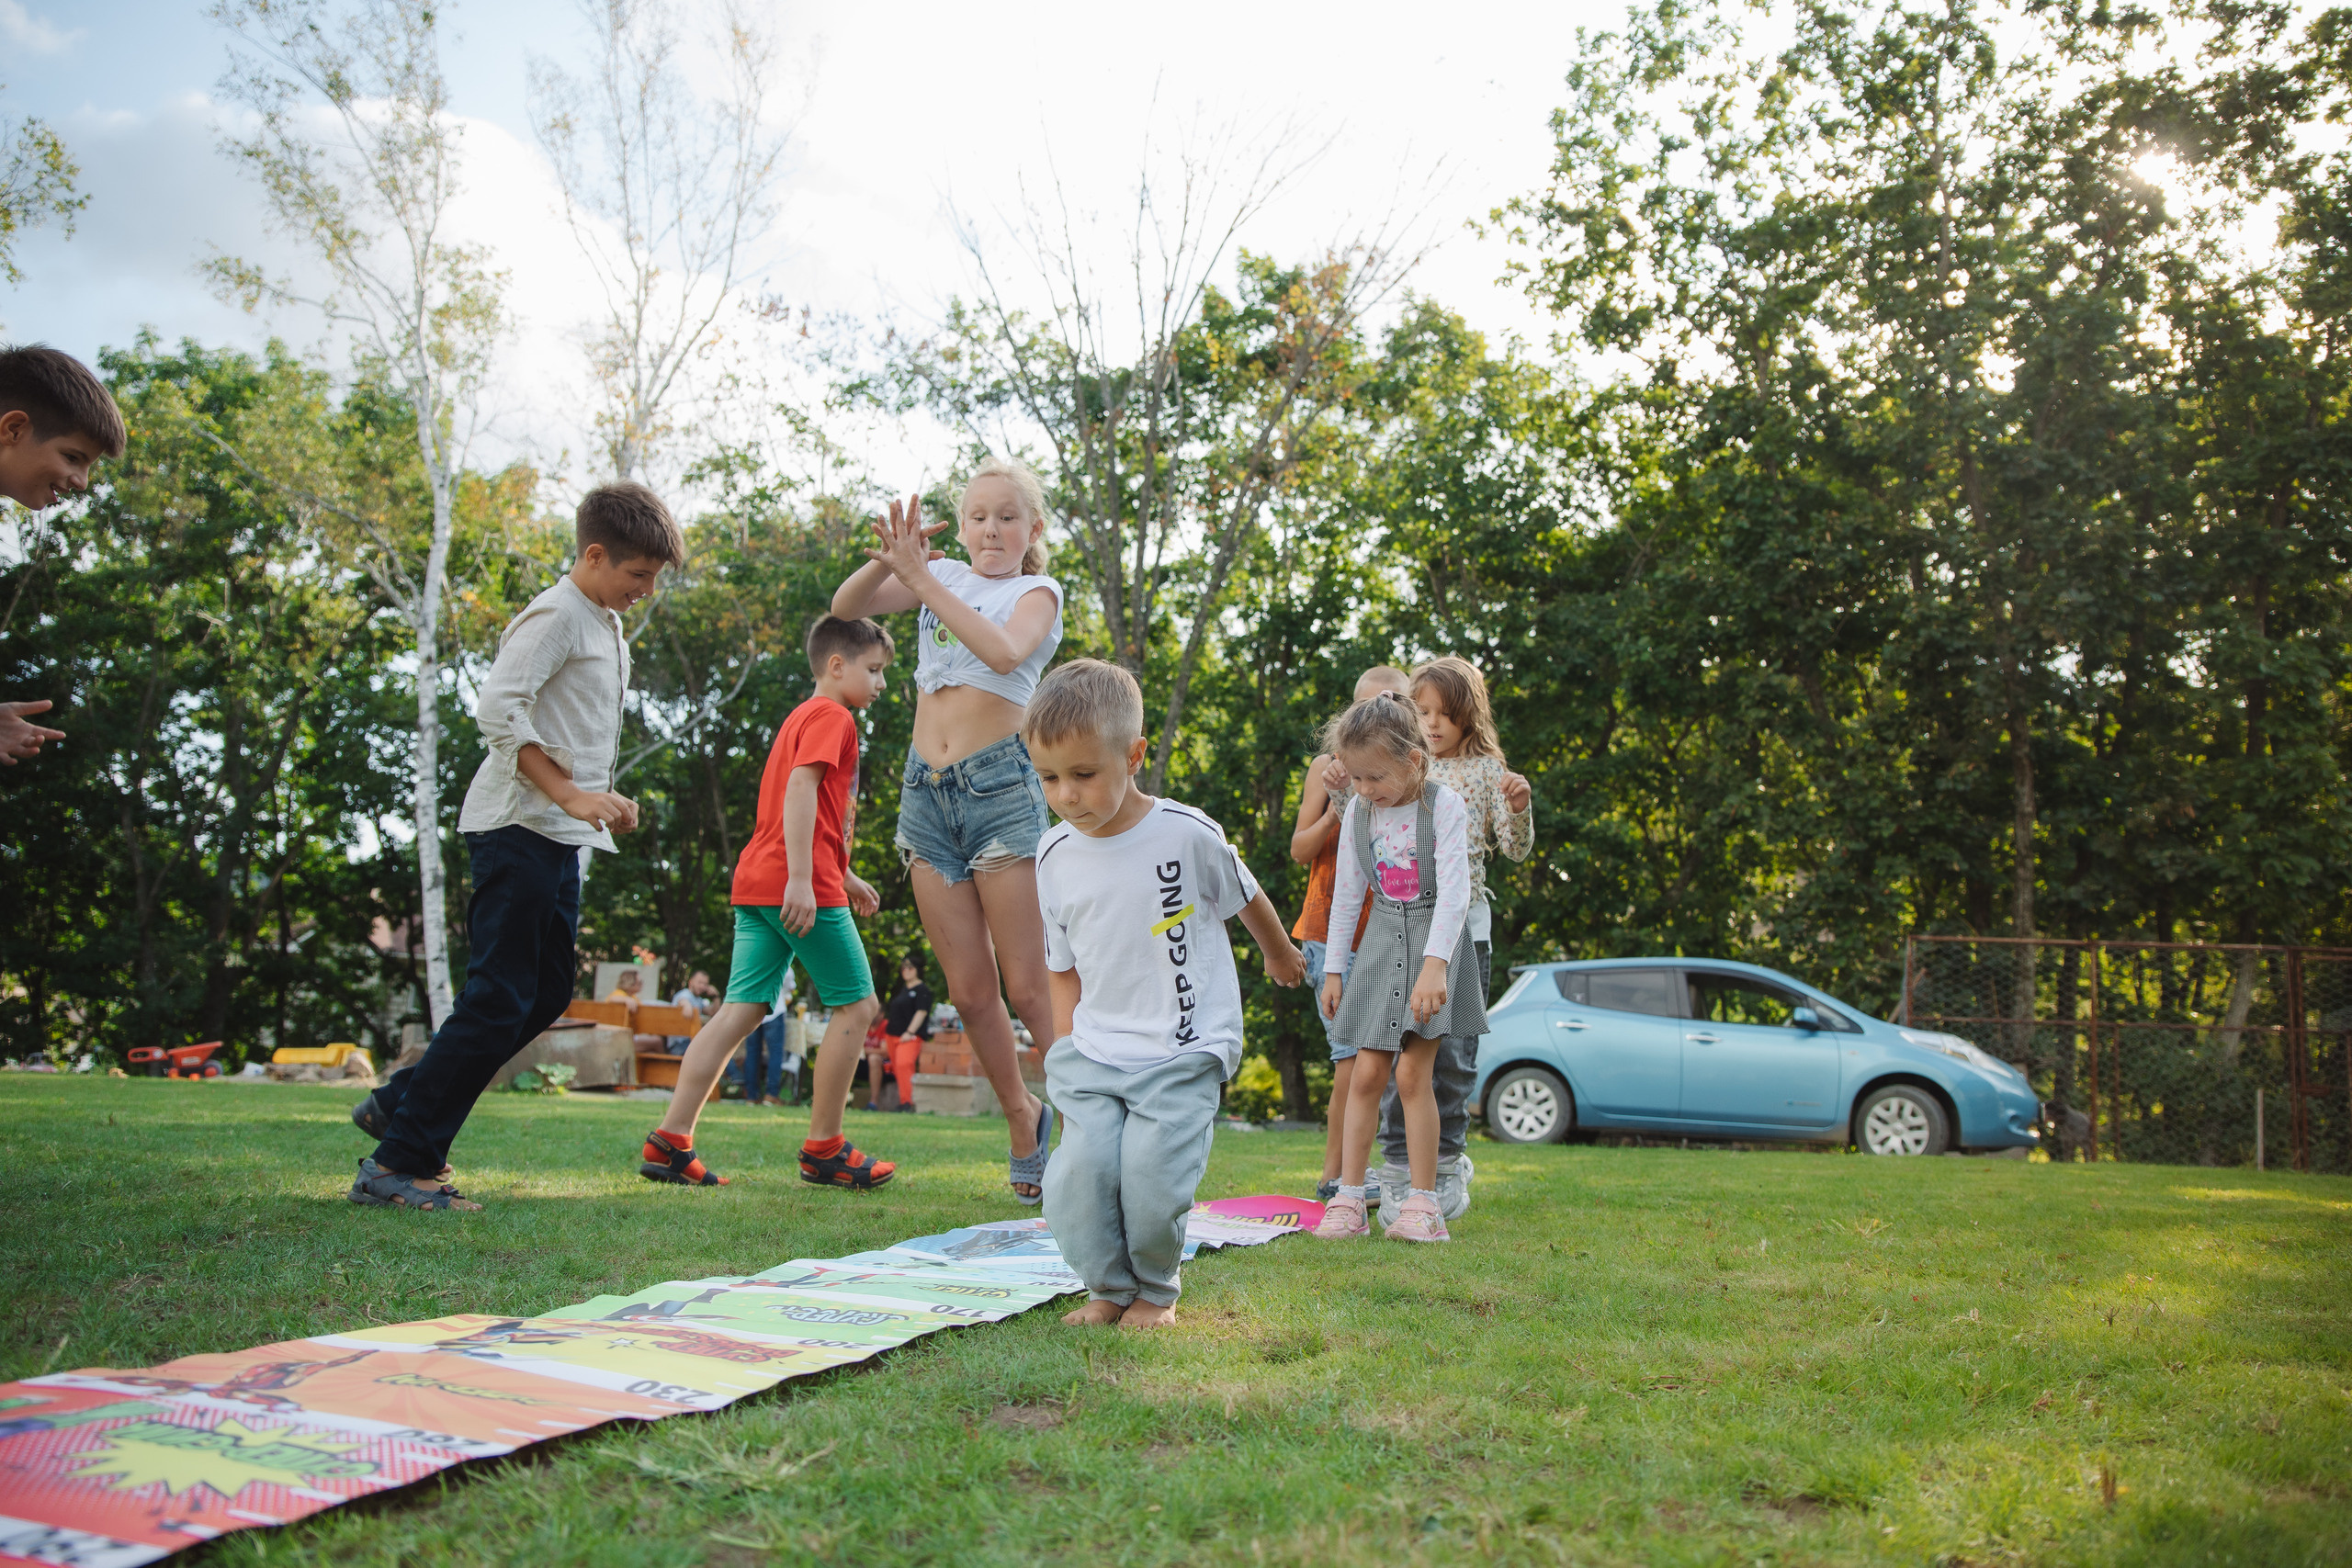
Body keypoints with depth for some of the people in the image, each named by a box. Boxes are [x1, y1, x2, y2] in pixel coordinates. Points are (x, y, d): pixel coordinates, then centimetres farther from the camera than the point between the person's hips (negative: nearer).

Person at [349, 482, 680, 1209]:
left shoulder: (606, 626, 19)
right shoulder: (557, 615, -11)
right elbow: (498, 707, -23)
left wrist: (604, 800, 16)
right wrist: (571, 795, -25)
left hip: (559, 837, 10)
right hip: (519, 827, -10)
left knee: (547, 992, 13)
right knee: (499, 999, -10)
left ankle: (399, 1103, 22)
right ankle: (398, 1163, -3)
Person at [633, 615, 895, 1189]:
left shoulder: (800, 717, 27)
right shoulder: (831, 716, -3)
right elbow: (800, 789, -18)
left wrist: (845, 877, 35)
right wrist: (802, 879, -25)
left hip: (756, 884, 9)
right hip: (801, 886, -9)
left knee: (742, 1008, 4)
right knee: (856, 1004, 1)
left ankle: (670, 1141, -3)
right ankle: (823, 1148, 5)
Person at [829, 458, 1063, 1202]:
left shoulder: (1037, 591, 4)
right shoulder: (943, 577, 15)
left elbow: (1004, 651, -19)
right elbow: (846, 606, 3)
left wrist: (921, 577, -21)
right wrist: (886, 559, -16)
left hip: (999, 785, -4)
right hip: (926, 791, 4)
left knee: (1027, 985, -7)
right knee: (969, 989, 8)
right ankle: (1022, 1117, 26)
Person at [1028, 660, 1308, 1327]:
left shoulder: (1187, 834, -9)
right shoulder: (1055, 855, 3)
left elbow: (1246, 899, 11)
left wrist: (1281, 956, 27)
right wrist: (1065, 1050, 9)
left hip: (1183, 1053, -3)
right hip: (1094, 1052, 4)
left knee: (1151, 1177, -15)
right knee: (1077, 1173, -12)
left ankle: (1155, 1291, 12)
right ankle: (1109, 1288, 11)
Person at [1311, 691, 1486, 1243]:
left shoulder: (1444, 806, -12)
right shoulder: (1358, 812, 2)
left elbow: (1454, 891, -19)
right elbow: (1346, 893, 9)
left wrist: (1434, 964, -28)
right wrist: (1333, 968, 9)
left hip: (1433, 943, -4)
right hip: (1382, 940, 4)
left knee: (1412, 1073, -9)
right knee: (1366, 1073, -1)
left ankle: (1422, 1203, -1)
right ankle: (1349, 1198, 4)